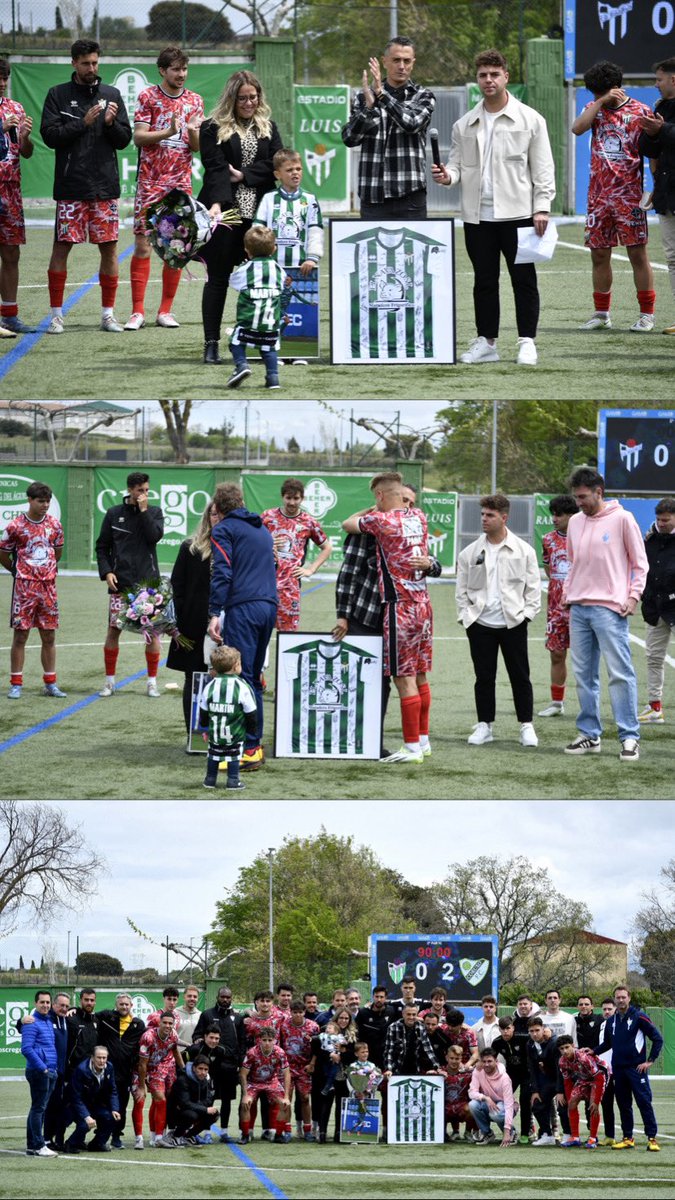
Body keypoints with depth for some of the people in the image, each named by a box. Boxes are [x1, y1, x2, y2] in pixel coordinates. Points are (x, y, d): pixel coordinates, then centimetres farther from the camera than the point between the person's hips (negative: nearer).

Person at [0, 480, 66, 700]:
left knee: (49, 636, 6)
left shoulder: (54, 524, 5)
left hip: (48, 586, 3)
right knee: (20, 635, -2)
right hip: (24, 587, -3)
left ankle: (50, 684, 12)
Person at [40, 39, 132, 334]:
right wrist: (84, 123, -13)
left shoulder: (111, 95, 10)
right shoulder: (58, 95, 4)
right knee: (61, 247, -2)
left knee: (109, 248, 2)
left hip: (105, 186, 2)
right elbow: (50, 135, -5)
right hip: (70, 186, -2)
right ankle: (56, 314, 4)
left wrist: (111, 123, -10)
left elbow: (124, 140, 9)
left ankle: (108, 313, 10)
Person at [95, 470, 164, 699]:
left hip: (148, 582, 0)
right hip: (120, 584, 0)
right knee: (113, 630, 0)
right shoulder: (114, 514, 6)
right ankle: (109, 680, 10)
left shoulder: (154, 513, 7)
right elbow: (102, 546, 8)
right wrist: (106, 572, -5)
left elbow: (155, 535, -12)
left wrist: (143, 511, -11)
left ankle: (152, 681, 8)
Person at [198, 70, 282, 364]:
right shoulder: (213, 128, 2)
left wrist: (244, 174, -8)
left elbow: (276, 164, 3)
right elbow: (215, 169, -11)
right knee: (218, 277, 0)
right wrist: (217, 204, -25)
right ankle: (211, 344, 3)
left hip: (259, 213, 3)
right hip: (226, 212, -3)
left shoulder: (267, 127, 15)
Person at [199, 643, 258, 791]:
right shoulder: (242, 687, -13)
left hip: (215, 731, 3)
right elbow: (251, 713, -7)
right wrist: (252, 729, 8)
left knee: (214, 752, 17)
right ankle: (233, 780, 8)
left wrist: (204, 723, 26)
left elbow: (203, 711, 6)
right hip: (236, 733, -3)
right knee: (234, 754, 9)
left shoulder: (210, 686, -3)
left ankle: (210, 778, 22)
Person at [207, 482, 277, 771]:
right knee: (253, 677, 15)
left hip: (242, 607, -7)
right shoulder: (262, 530, 25)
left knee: (240, 676, -9)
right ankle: (255, 745, 16)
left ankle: (249, 749, -16)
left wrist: (215, 614, -14)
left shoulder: (223, 530, 2)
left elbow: (222, 573, -10)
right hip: (270, 606, 7)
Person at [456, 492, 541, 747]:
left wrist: (527, 613, -5)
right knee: (484, 677, 5)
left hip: (513, 623, -1)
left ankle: (526, 726, 10)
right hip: (480, 624, 2)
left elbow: (533, 587, 4)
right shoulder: (470, 552, 5)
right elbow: (462, 589, 9)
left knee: (520, 676, 2)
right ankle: (484, 726, 14)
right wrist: (465, 615, 0)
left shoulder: (523, 551, 0)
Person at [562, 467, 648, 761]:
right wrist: (567, 593, 13)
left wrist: (633, 595, -9)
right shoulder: (575, 522, 13)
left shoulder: (622, 519, -3)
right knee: (584, 675, 7)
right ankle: (589, 734, 13)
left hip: (609, 608, -6)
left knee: (620, 673, -7)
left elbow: (640, 563, 0)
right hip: (578, 608, 6)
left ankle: (629, 737, -6)